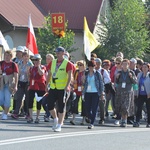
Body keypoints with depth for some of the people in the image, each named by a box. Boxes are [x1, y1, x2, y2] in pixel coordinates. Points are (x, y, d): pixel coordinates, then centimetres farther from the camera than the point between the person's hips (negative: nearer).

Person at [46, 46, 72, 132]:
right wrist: (46, 85, 15)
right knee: (50, 105, 3)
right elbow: (49, 74, 18)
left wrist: (67, 86, -21)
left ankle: (59, 125, 6)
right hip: (53, 88, 5)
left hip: (62, 88, -5)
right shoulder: (52, 62, 12)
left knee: (61, 107, -1)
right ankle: (55, 119, 27)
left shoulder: (67, 64, -5)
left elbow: (70, 76, -10)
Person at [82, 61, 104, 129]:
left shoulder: (97, 74, 1)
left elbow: (101, 84, 2)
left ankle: (92, 123, -3)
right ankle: (92, 120, 24)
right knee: (87, 108, 1)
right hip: (87, 93, 3)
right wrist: (83, 92, 9)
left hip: (95, 93, -3)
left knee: (94, 109, -6)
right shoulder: (86, 74, 10)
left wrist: (102, 93, -2)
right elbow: (84, 83, 15)